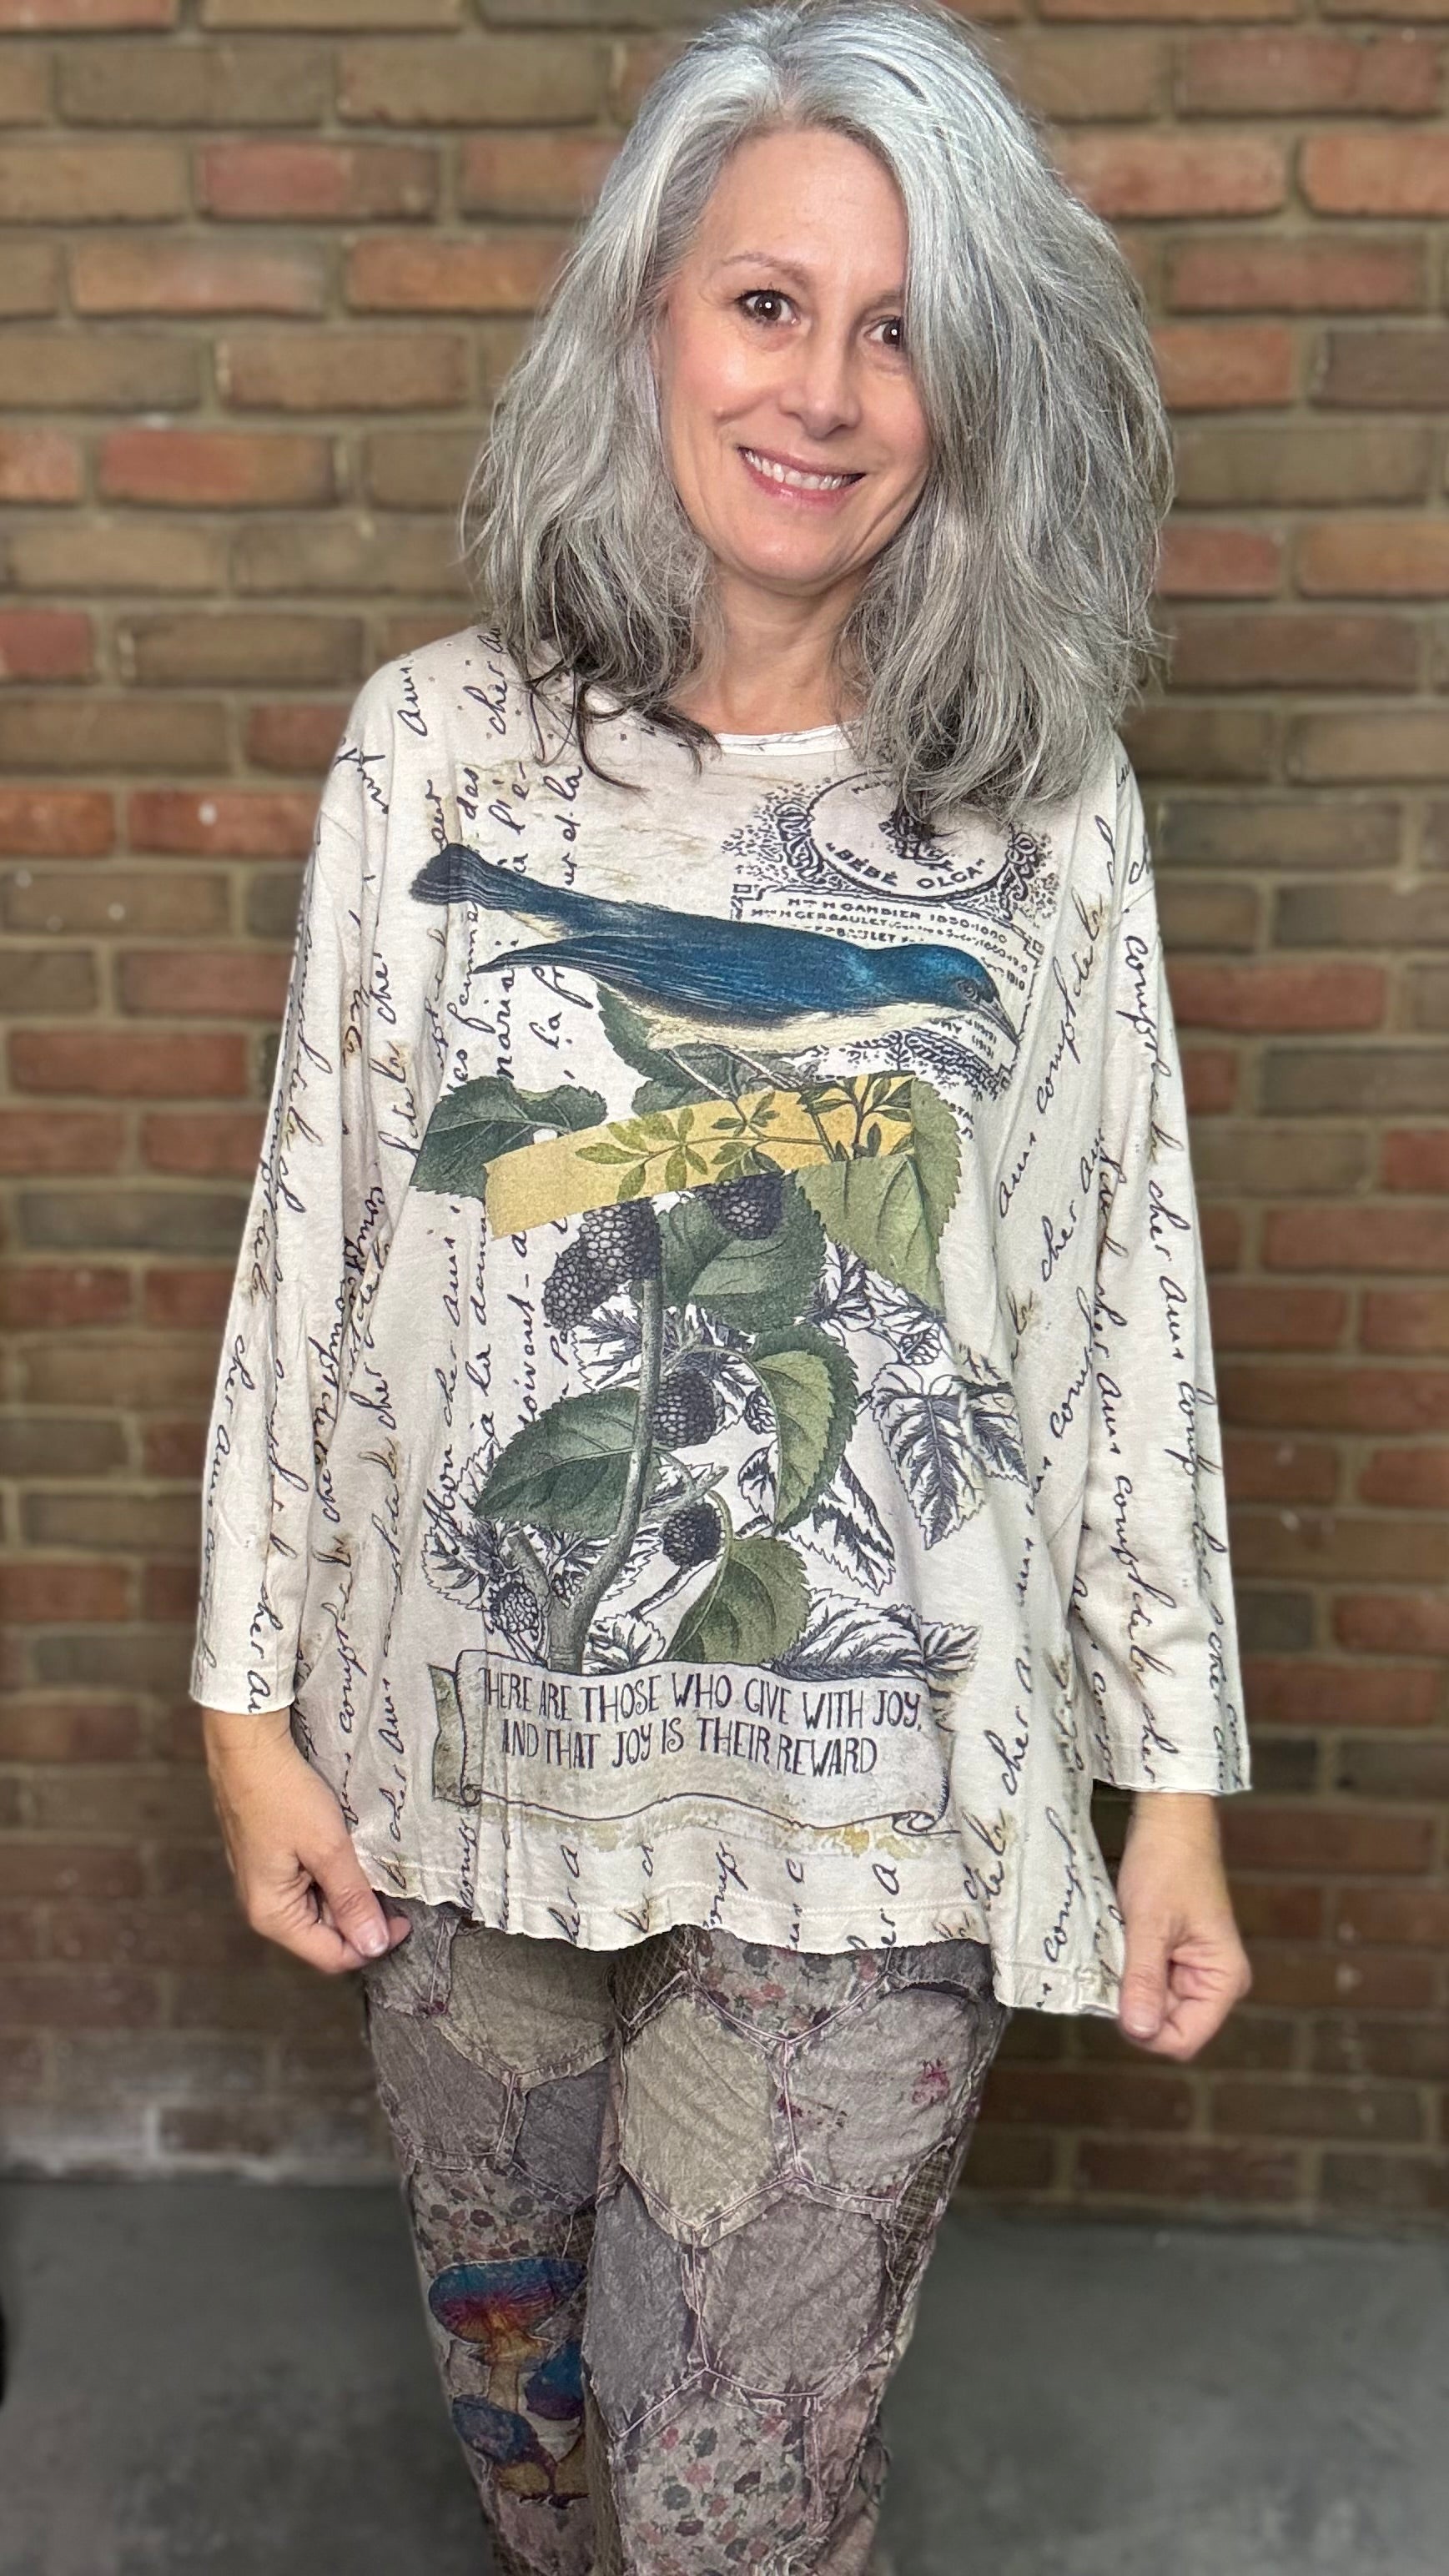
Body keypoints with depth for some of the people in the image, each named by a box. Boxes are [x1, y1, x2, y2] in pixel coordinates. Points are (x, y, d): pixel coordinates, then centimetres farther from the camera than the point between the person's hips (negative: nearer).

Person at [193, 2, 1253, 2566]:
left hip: (862, 1809, -2)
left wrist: (1181, 1782, 0)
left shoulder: (1047, 808, -5)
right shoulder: (436, 748, -4)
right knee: (513, 2361, 23)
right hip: (465, 1764, 2)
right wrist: (253, 1701, 1)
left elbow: (1131, 1295, -2)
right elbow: (312, 1236, 0)